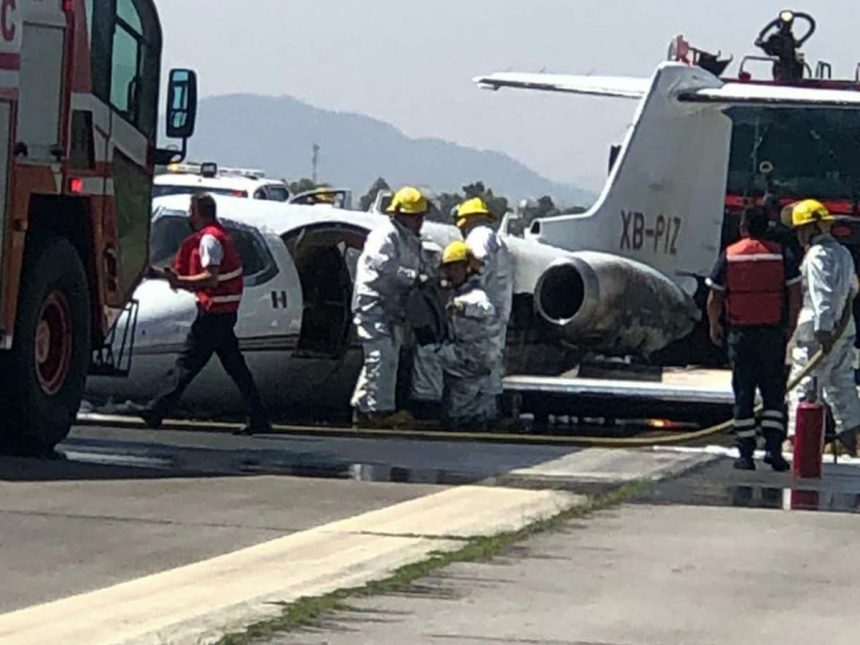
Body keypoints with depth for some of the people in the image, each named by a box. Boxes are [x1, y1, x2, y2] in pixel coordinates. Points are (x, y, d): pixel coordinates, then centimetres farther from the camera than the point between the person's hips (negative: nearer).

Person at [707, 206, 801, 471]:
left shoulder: (729, 257, -2)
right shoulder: (782, 255, -1)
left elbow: (714, 299, -1)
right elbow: (795, 295, -2)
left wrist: (714, 326, 15)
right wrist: (791, 326, 11)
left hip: (741, 334, 0)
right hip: (773, 334, 0)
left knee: (743, 396, 6)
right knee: (774, 394, 8)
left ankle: (746, 454, 5)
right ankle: (773, 447, -4)